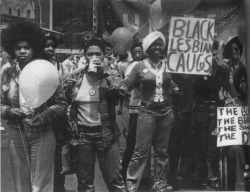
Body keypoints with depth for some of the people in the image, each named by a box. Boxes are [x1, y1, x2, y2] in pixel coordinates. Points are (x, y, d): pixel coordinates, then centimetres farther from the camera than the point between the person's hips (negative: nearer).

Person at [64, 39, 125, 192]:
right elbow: (65, 103, 10)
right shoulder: (76, 78, 3)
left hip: (106, 133, -2)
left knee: (114, 179, 1)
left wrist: (104, 73, -21)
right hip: (82, 135, 2)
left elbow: (120, 94, -19)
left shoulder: (109, 76, -2)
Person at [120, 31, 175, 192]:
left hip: (166, 112, 3)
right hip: (147, 112, -3)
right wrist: (120, 89, -18)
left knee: (162, 150, 9)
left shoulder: (168, 66, 7)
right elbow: (128, 84, 0)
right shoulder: (140, 67, 0)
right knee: (141, 150, -5)